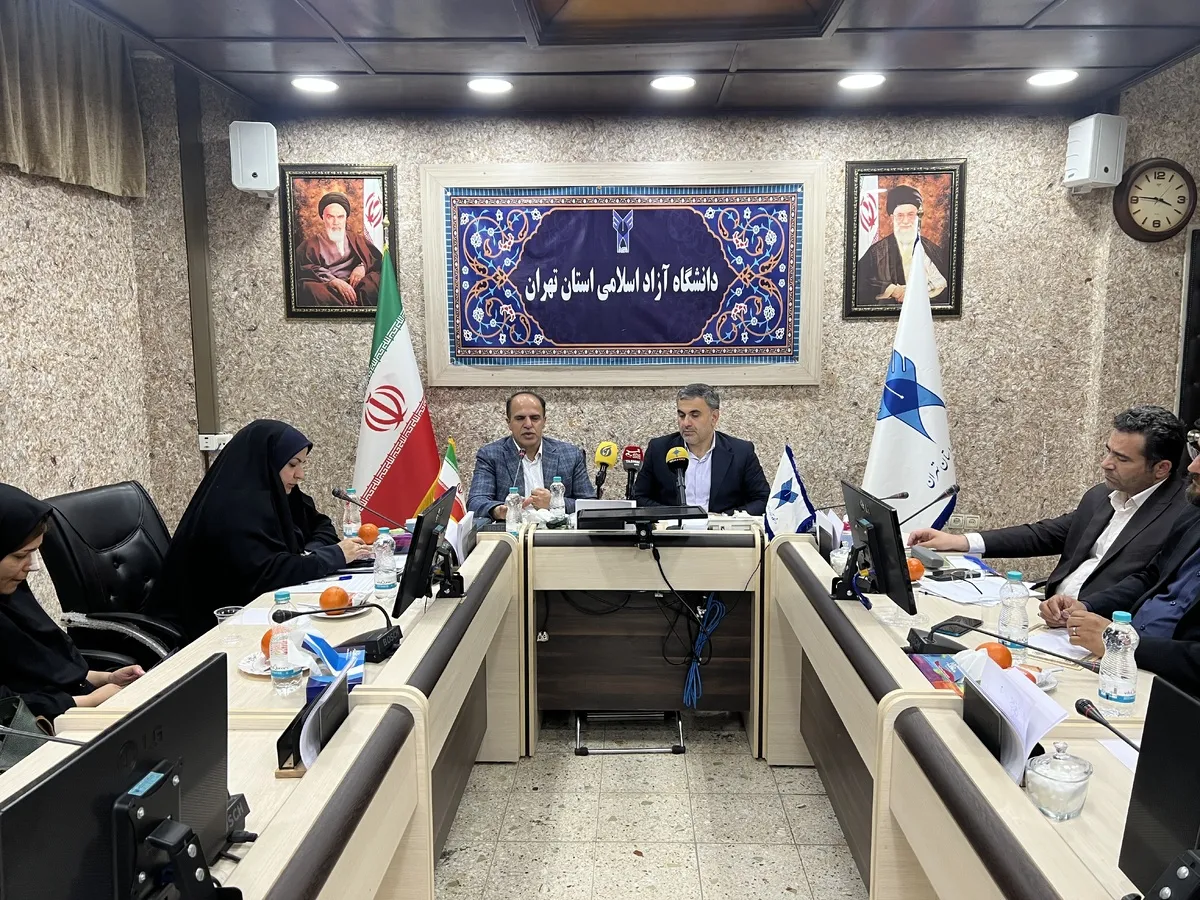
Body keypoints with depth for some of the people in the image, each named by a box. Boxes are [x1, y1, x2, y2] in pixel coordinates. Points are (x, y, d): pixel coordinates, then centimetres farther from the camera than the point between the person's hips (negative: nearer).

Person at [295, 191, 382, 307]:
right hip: (328, 288, -2)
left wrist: (363, 267, -11)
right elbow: (305, 270, -1)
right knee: (310, 288, -36)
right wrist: (334, 281, -18)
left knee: (378, 279, -28)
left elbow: (377, 259, 13)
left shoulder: (356, 239, 26)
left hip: (356, 286, 2)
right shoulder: (311, 244, 17)